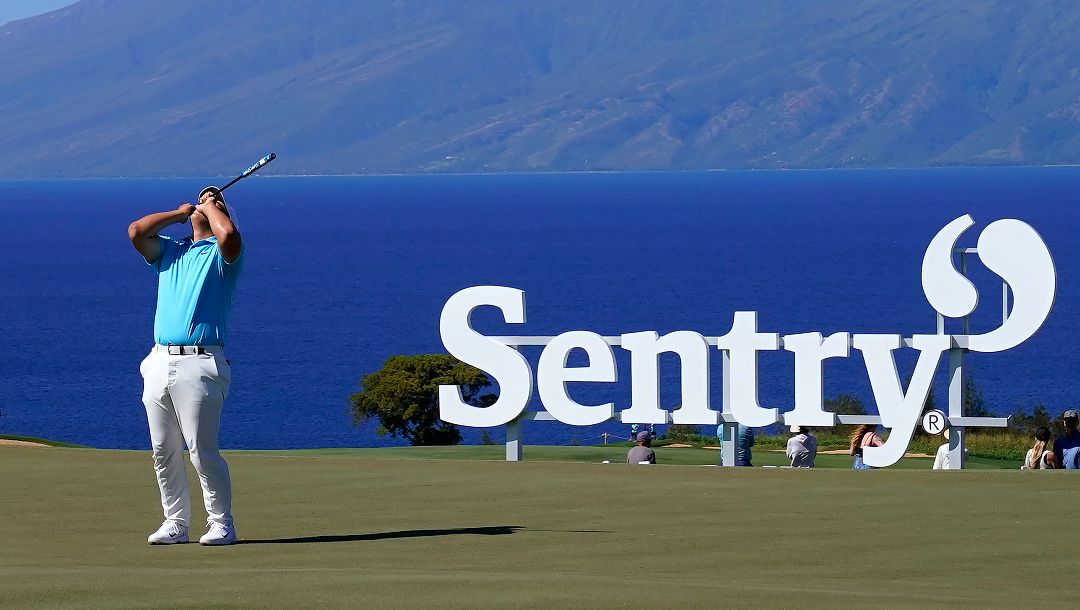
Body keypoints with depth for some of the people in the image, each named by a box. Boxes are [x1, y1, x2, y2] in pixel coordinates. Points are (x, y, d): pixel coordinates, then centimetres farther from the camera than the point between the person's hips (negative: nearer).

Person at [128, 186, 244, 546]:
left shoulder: (220, 255, 6)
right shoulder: (170, 251, 23)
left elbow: (229, 236, -18)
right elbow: (136, 231, 7)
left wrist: (211, 206, 1)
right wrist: (179, 213, 16)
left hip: (199, 364, -6)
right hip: (160, 363, 6)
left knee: (202, 450, -9)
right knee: (164, 452, 5)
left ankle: (221, 523, -2)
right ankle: (175, 523, 11)